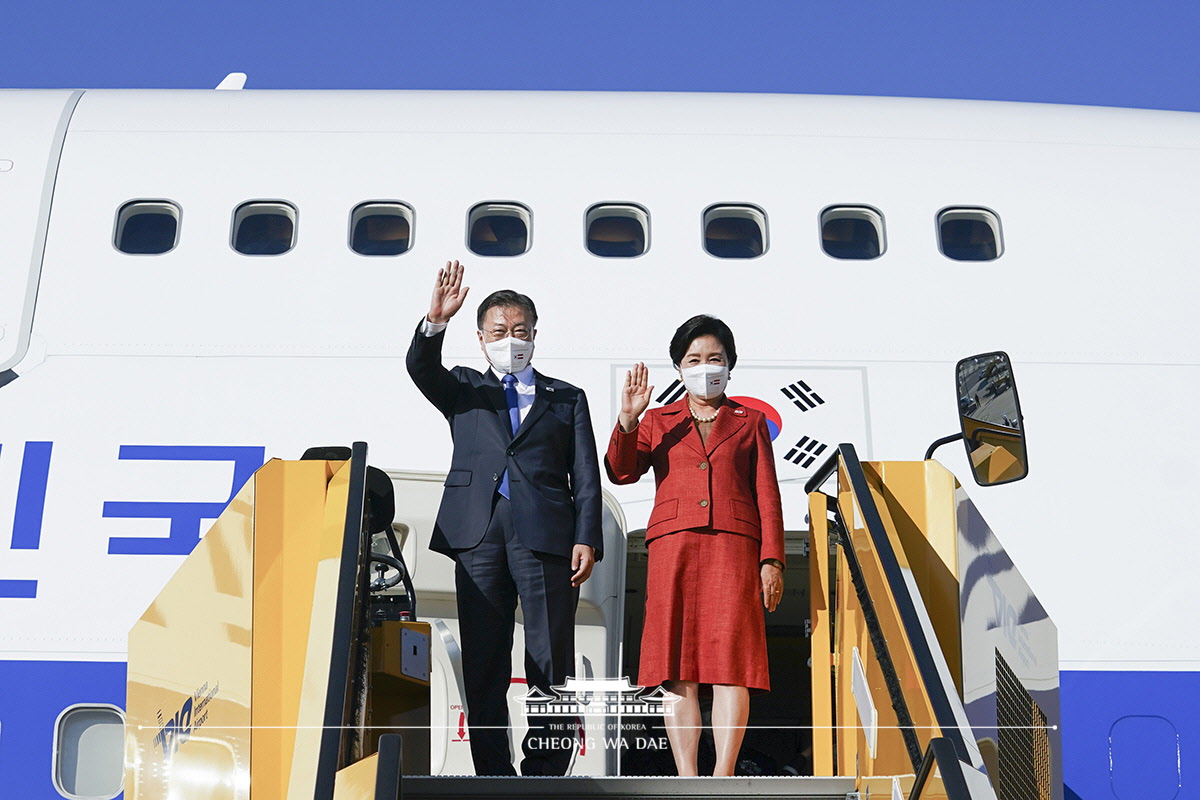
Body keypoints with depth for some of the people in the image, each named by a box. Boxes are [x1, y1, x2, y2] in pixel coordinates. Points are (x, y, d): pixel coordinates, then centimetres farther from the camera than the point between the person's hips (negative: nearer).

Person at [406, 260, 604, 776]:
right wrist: (435, 321, -16)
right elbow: (420, 368, 2)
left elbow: (586, 477, 11)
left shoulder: (566, 399, 20)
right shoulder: (463, 390, 23)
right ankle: (494, 778, 4)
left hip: (545, 534, -1)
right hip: (478, 534, 1)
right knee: (483, 666, 0)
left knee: (551, 666, -5)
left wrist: (586, 539, -2)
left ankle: (544, 776, -1)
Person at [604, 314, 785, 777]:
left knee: (731, 661, -12)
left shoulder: (750, 422, 19)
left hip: (733, 547, -1)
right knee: (678, 671, -6)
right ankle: (686, 783, -6)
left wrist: (771, 560, 2)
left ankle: (722, 778, -14)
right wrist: (627, 420, -10)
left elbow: (767, 496, 13)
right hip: (672, 547, 1)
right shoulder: (658, 421, 20)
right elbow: (621, 472, 5)